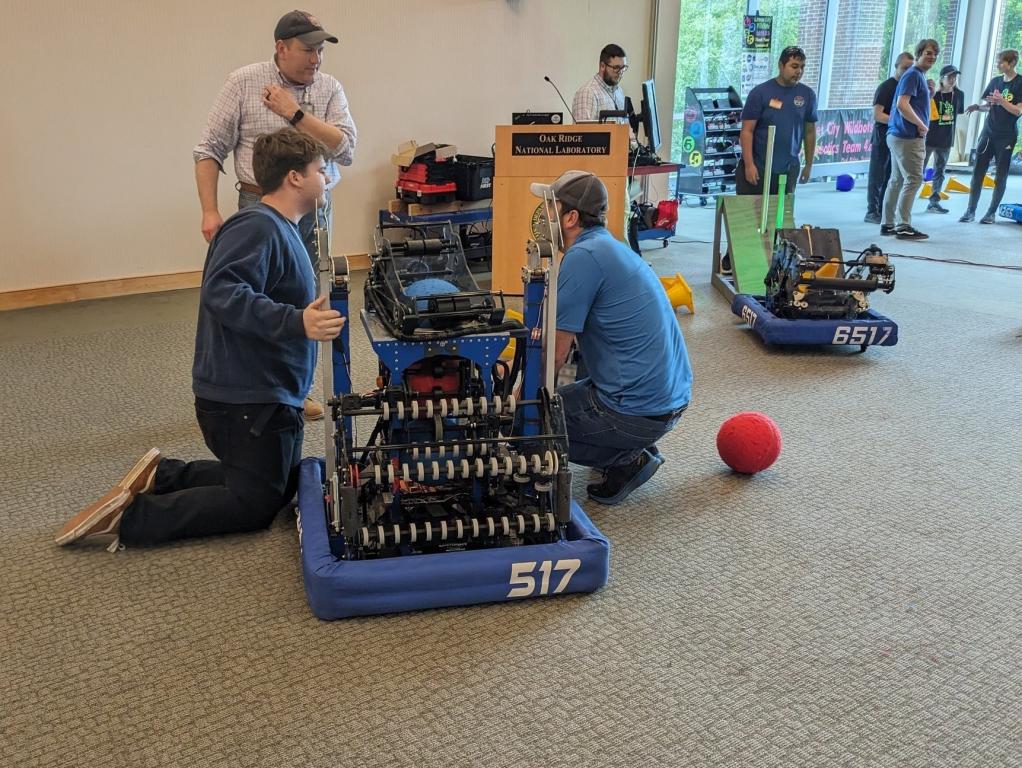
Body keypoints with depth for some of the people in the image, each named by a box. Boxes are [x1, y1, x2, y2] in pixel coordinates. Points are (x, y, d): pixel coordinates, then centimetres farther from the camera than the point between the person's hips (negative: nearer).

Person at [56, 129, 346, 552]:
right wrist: (295, 321, -42)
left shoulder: (281, 229, 13)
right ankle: (126, 517, -2)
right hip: (246, 398, -11)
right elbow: (221, 292, -34)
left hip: (269, 393, 11)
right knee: (253, 506, -4)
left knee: (282, 485, 20)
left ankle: (161, 475, 18)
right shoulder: (258, 227, -20)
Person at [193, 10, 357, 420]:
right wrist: (209, 211, -10)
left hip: (314, 210, 3)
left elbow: (346, 150, -8)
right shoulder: (243, 83, -3)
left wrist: (296, 113, -13)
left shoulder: (330, 89, 5)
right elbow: (209, 150, -2)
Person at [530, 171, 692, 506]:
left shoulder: (584, 256, -17)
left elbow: (554, 355, -15)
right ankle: (637, 449, 15)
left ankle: (626, 459, 0)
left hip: (638, 410, -10)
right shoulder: (606, 246, 12)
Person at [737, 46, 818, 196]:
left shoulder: (807, 95, 4)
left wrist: (809, 164, 13)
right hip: (758, 168, -3)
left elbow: (810, 131, 12)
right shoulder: (760, 92, -6)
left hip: (788, 170, 3)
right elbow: (747, 131, -8)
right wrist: (749, 165, -14)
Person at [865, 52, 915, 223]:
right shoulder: (886, 87, -8)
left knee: (891, 177, 9)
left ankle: (883, 210, 15)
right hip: (883, 138, -7)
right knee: (877, 176, -2)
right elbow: (877, 115, -15)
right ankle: (871, 212, 2)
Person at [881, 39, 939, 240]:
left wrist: (930, 92, 12)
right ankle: (903, 226, -9)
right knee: (914, 179, -9)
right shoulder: (913, 75, -12)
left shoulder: (919, 76, 20)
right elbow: (902, 105, -23)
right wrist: (921, 125, -15)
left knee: (897, 180, 11)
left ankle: (888, 224, 14)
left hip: (899, 135, 10)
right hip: (908, 137, -10)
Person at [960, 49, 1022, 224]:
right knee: (978, 171, -1)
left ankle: (992, 212, 8)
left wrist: (1001, 101, -23)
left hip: (1006, 136, -4)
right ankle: (970, 211, 4)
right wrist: (977, 107, -5)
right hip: (988, 132, 4)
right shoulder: (995, 81, 9)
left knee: (1001, 174, 2)